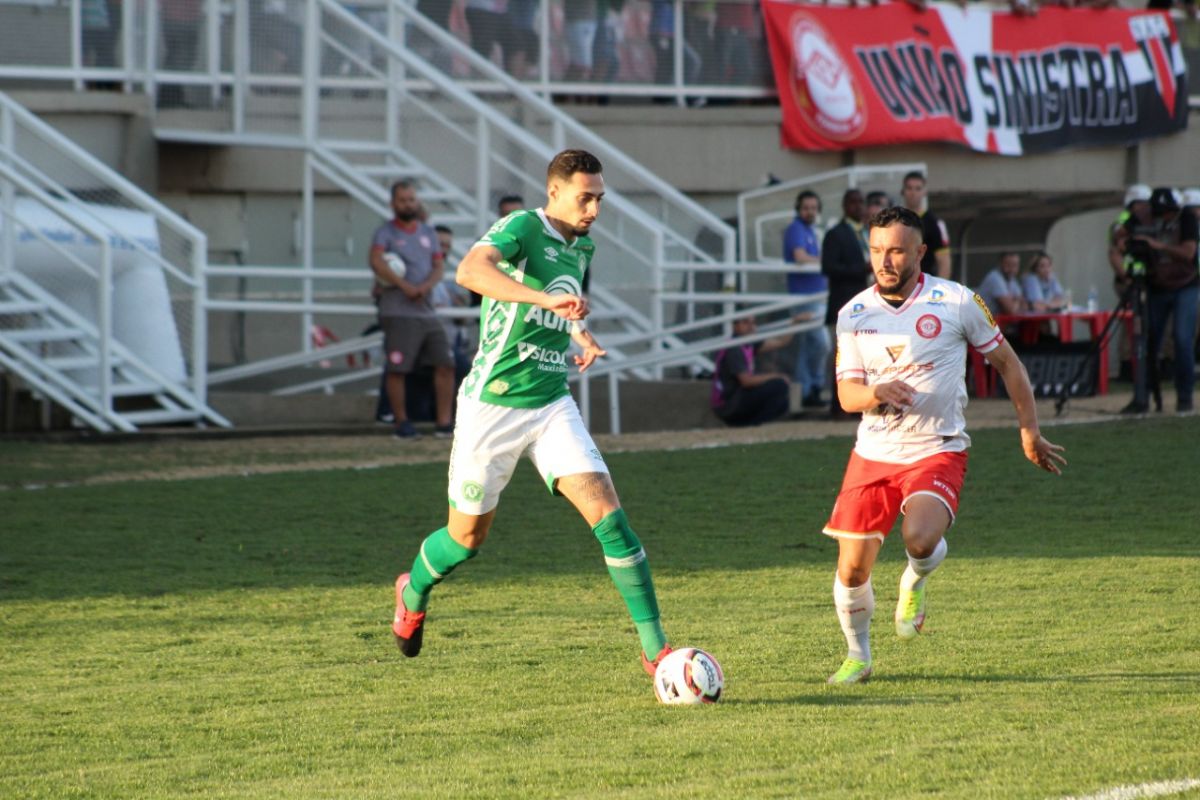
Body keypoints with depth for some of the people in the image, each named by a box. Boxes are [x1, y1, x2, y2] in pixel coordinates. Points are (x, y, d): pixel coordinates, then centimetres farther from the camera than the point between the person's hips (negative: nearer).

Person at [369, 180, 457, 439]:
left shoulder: (428, 233, 18)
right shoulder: (386, 232, 2)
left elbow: (439, 266, 11)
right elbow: (375, 261, -15)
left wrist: (426, 286, -10)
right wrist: (404, 286, -21)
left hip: (427, 310, 5)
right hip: (398, 313, -5)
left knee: (445, 364, -2)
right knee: (397, 368, -6)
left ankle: (443, 422, 4)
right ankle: (401, 422, 5)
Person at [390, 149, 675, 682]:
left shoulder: (581, 248, 10)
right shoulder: (522, 227, -13)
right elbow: (470, 270, -35)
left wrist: (583, 337, 14)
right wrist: (546, 299, -46)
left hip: (552, 405, 5)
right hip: (493, 403, -5)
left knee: (606, 512, -13)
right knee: (468, 537, 9)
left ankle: (654, 648, -13)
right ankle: (414, 593, 43)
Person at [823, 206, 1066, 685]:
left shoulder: (956, 302, -6)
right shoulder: (854, 314, 2)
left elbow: (1005, 361, 5)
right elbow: (846, 394, 2)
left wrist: (1029, 431, 3)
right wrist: (876, 394, -22)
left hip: (938, 451, -3)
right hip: (873, 452, 3)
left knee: (919, 539, -29)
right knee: (852, 568, -1)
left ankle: (915, 584, 8)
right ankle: (857, 657, 24)